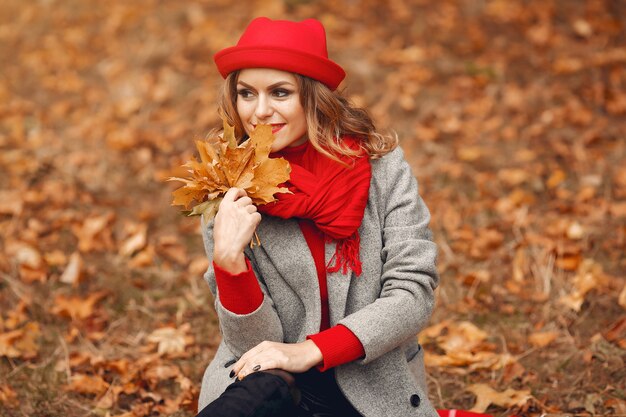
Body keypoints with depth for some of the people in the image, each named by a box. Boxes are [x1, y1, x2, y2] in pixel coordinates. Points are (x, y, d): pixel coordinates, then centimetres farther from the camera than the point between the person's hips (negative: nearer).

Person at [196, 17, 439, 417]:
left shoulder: (382, 167, -4)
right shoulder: (229, 195, -3)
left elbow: (413, 293, -9)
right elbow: (255, 344, -6)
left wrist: (310, 351, -20)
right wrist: (228, 259, -24)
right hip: (271, 381, -3)